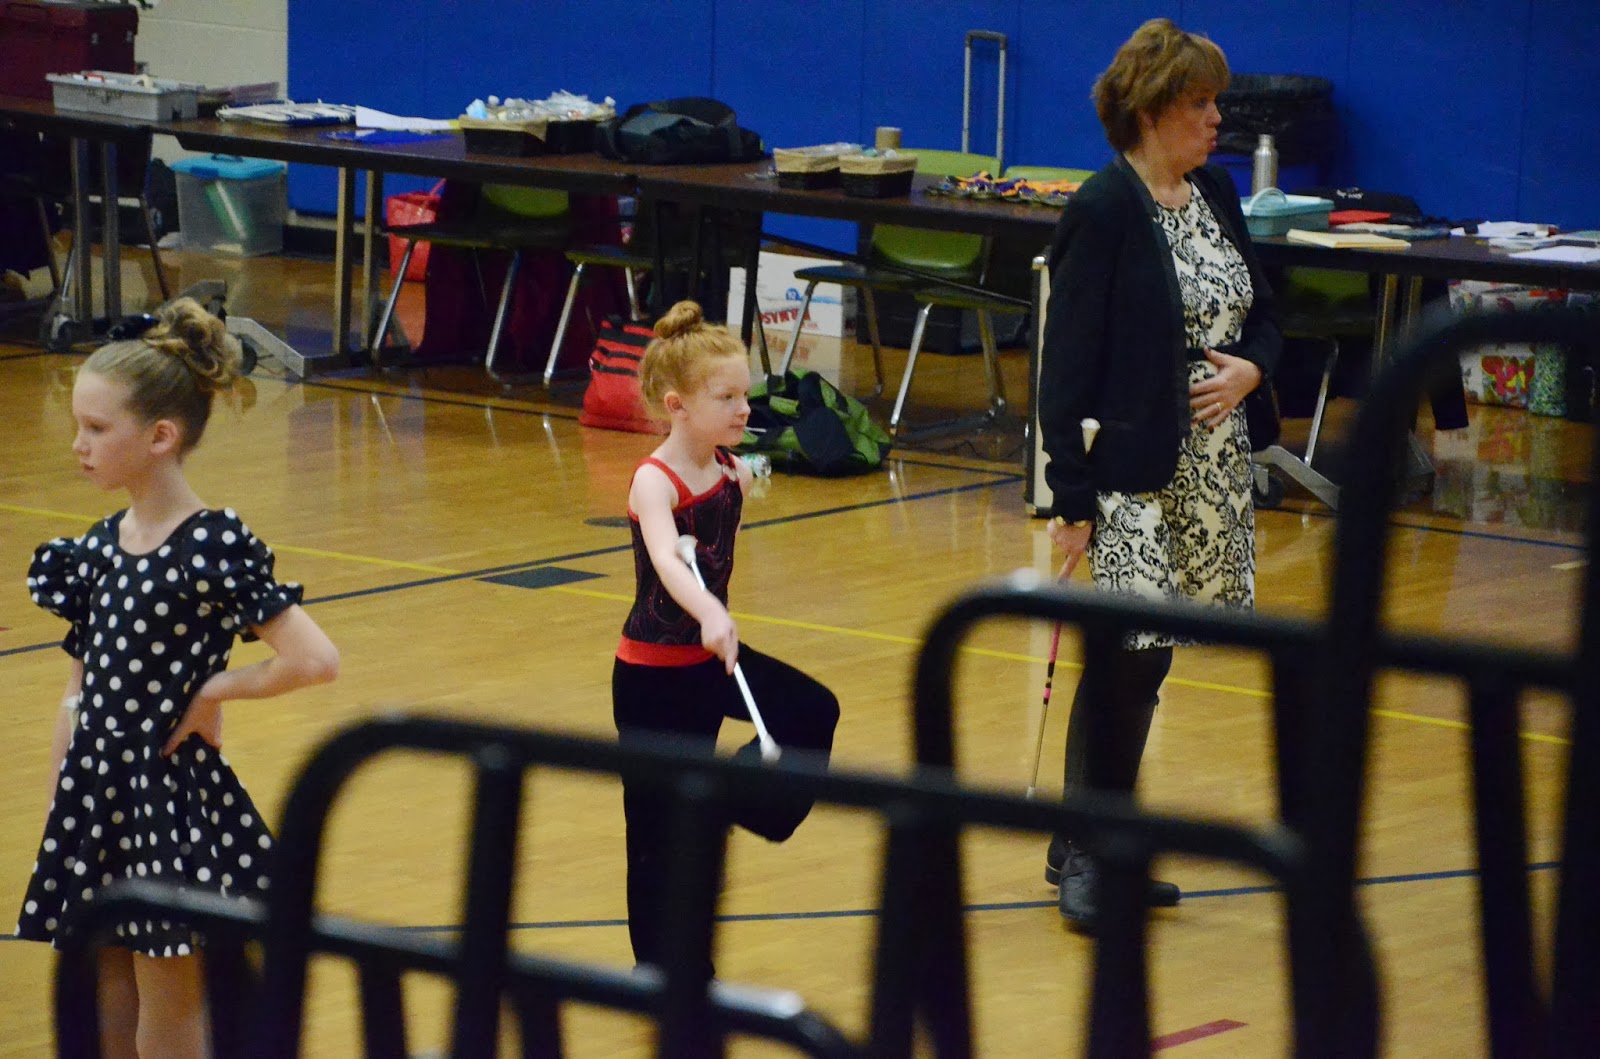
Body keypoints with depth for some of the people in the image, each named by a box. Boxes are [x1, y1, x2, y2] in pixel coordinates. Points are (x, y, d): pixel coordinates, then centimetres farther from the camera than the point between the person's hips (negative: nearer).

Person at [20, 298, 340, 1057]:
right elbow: (79, 692, 12)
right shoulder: (99, 546, 6)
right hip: (96, 802, 7)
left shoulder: (214, 548, -14)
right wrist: (63, 816, 10)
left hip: (173, 803, -7)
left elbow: (314, 659, -23)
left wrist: (211, 695, -12)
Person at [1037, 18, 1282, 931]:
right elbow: (1070, 357, -14)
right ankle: (1084, 853, 6)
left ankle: (1094, 845, 22)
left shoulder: (1215, 194, 9)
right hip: (1133, 473, -7)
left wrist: (1251, 367, -5)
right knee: (1128, 659, -8)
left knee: (1145, 659, 12)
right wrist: (1071, 497, -16)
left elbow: (1263, 312, 19)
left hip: (1211, 470, 7)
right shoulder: (1104, 212, -12)